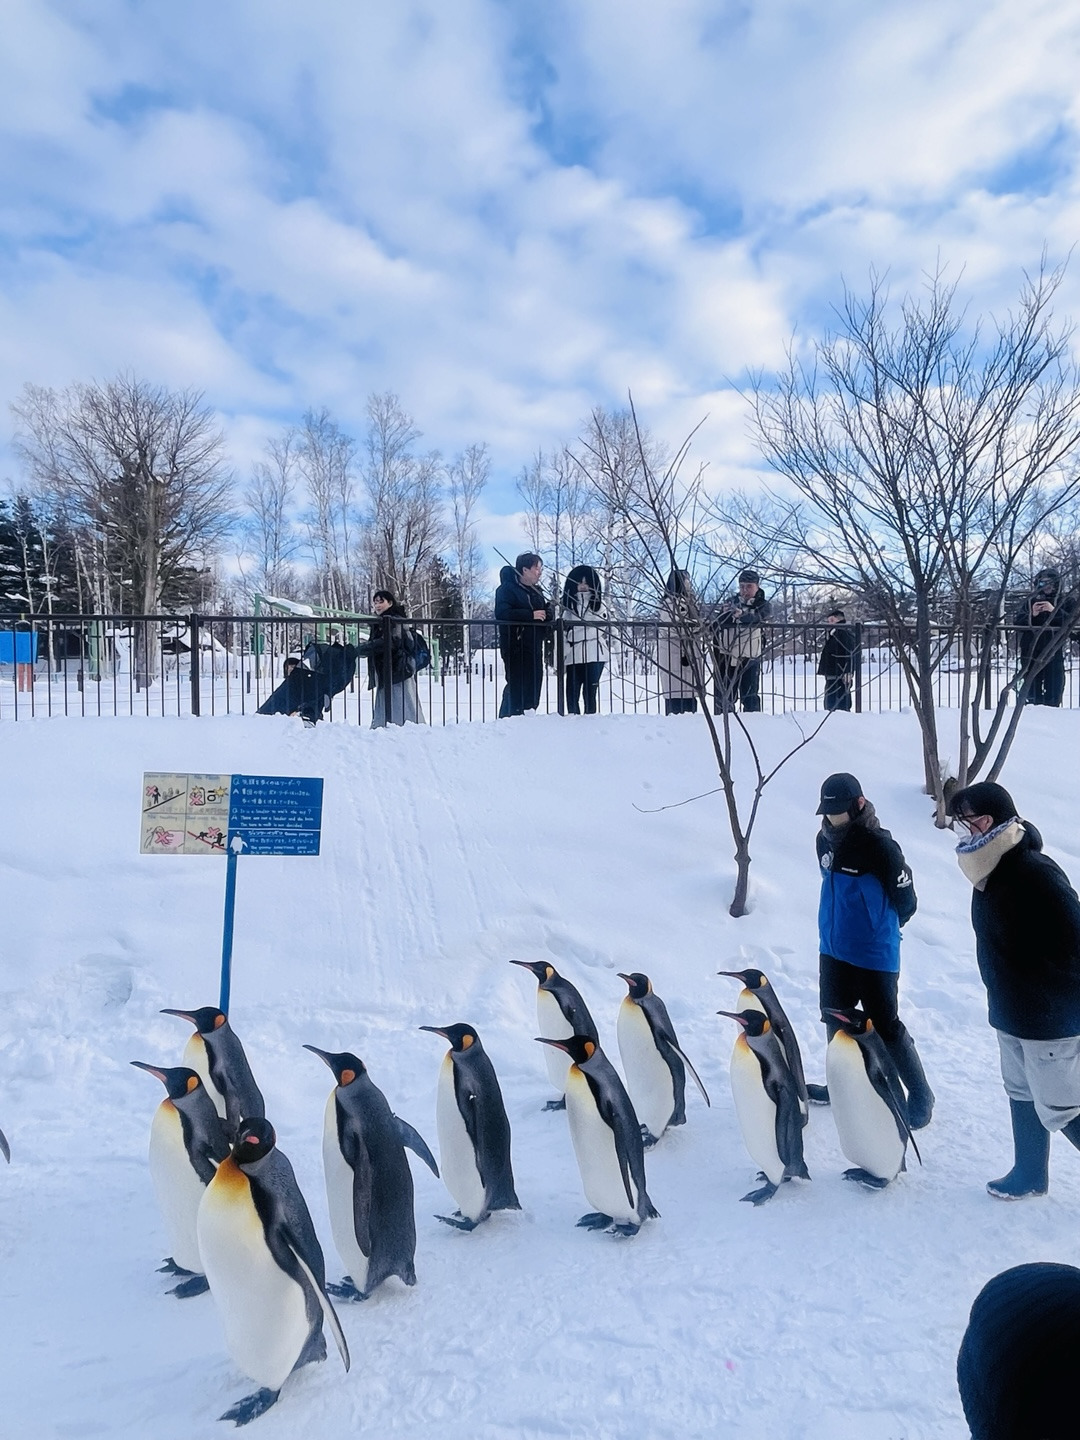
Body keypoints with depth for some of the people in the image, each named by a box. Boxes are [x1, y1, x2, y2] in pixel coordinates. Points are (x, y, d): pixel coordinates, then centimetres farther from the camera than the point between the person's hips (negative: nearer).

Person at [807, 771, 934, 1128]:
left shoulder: (879, 845, -20)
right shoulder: (825, 839, 1)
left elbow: (905, 898, -10)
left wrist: (881, 926, 6)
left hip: (873, 956, -7)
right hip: (832, 951, 7)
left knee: (885, 1028, 0)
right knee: (835, 1020, 18)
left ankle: (920, 1096, 16)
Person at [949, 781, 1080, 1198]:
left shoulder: (1035, 872, -27)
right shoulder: (989, 870, 1)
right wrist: (1004, 997, 15)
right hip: (1010, 1013, 9)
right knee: (1021, 1094, 22)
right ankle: (1030, 1175, 38)